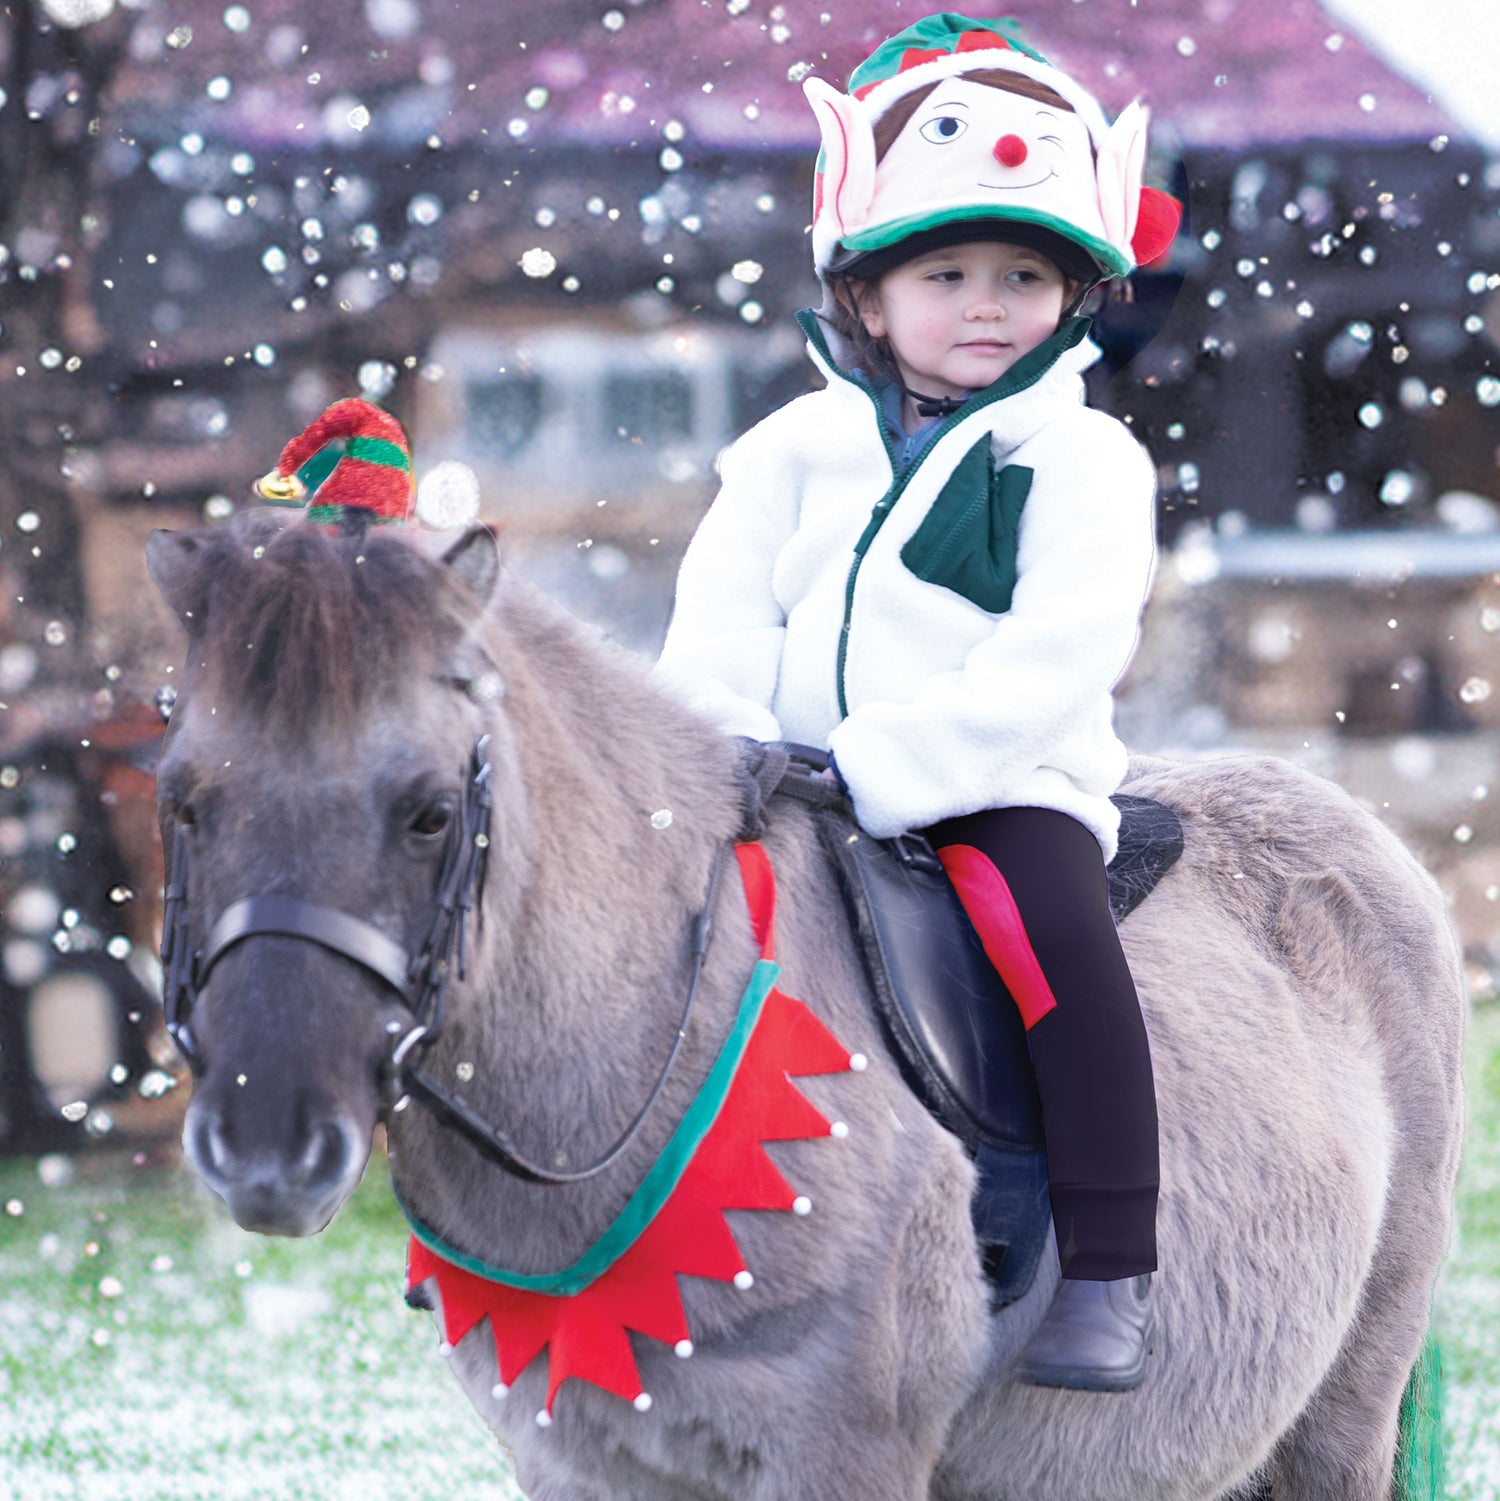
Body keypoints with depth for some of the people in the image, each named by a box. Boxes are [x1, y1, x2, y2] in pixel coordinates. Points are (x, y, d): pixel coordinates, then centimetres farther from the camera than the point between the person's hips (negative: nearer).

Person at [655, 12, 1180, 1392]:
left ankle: (1111, 1271, -25)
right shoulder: (797, 449, 12)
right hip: (795, 795, 4)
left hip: (1003, 793, -4)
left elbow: (1053, 660, -13)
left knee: (1062, 933, -30)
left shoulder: (1084, 460, -1)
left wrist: (878, 775, -22)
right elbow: (720, 622, 10)